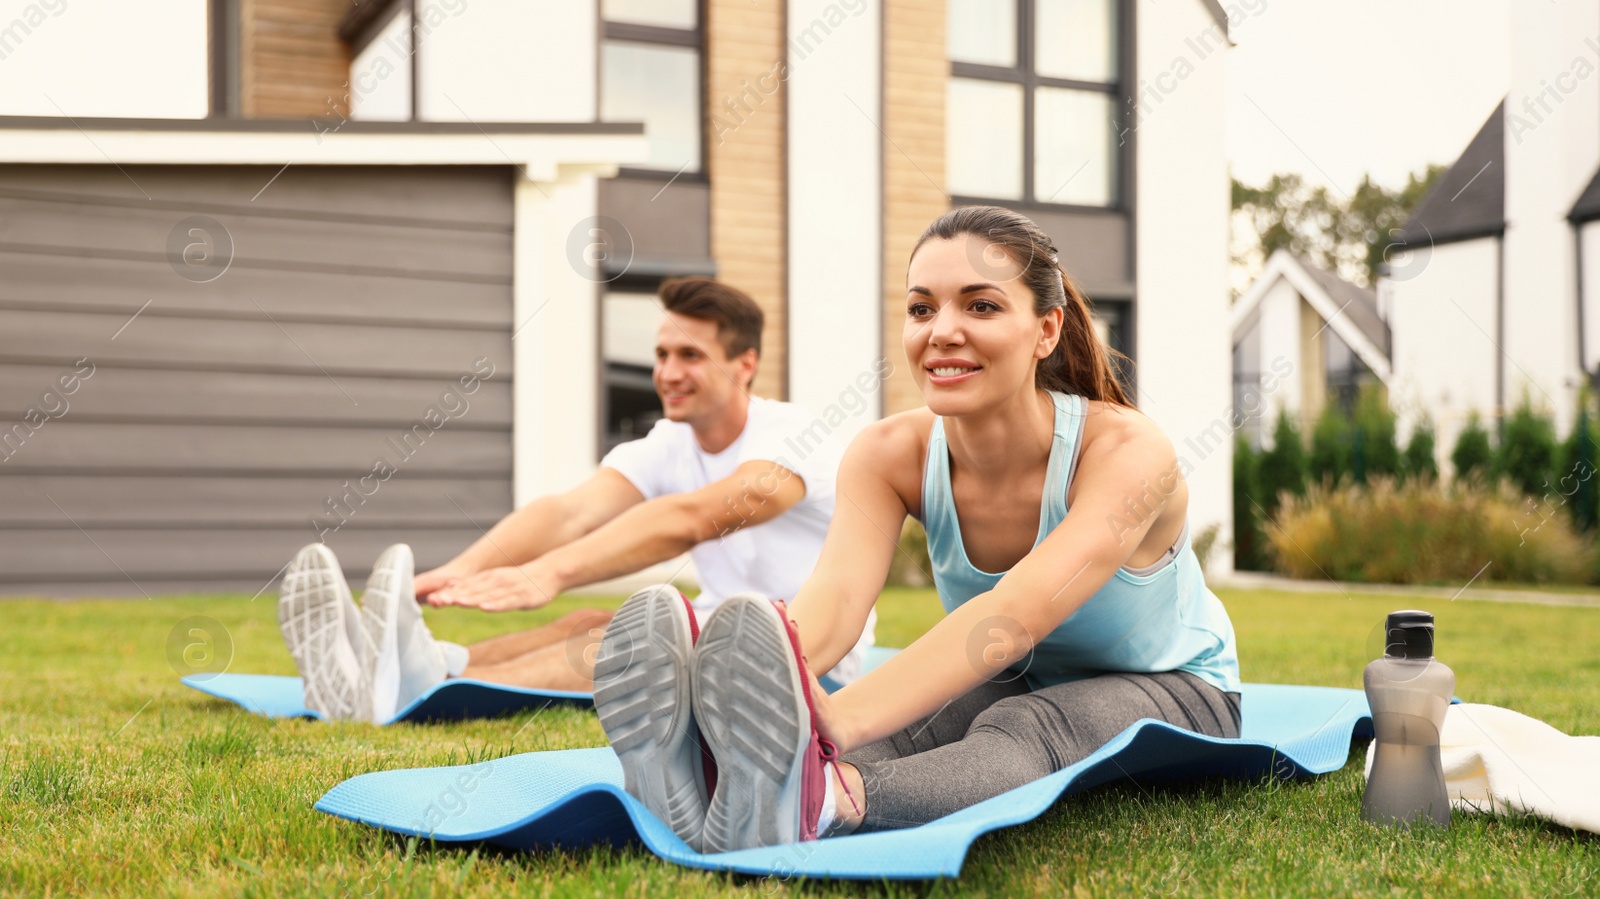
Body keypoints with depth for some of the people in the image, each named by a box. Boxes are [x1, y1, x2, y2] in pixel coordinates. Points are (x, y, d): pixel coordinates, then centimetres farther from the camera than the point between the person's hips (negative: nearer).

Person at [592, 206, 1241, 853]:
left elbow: (1016, 612, -46)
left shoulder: (1127, 452, -29)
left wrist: (838, 720, -62)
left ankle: (821, 799, -65)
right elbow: (836, 594, -34)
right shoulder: (889, 456, -15)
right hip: (1012, 687, 4)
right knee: (912, 721, -32)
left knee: (1028, 727, -39)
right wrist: (747, 684, -59)